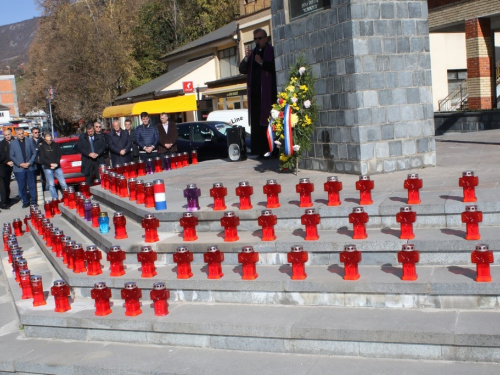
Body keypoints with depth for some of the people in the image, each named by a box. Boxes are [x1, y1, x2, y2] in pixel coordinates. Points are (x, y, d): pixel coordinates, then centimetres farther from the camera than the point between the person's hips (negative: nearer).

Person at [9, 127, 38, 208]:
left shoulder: (30, 141, 6)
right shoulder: (12, 143, 4)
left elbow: (34, 153, 5)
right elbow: (11, 156, 2)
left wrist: (30, 163, -8)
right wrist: (20, 164, -9)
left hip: (30, 167, 0)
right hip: (19, 168, 0)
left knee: (32, 185, 3)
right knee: (22, 187, 2)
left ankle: (33, 201, 11)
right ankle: (25, 202, 12)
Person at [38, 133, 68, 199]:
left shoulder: (56, 145, 8)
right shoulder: (42, 147, 3)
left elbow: (59, 155, 6)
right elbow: (42, 158, -4)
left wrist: (56, 164, -11)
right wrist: (50, 164, -16)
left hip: (57, 167, 2)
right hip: (47, 168, -1)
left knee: (63, 183, -1)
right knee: (51, 185, -2)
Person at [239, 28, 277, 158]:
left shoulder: (272, 51, 2)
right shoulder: (253, 53, 19)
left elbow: (276, 68, -11)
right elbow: (242, 70, 12)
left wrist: (262, 63, -15)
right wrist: (246, 58, -3)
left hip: (268, 92, -6)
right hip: (254, 92, 6)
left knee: (267, 121, -9)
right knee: (256, 122, 2)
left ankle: (271, 148, -8)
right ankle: (260, 149, 4)